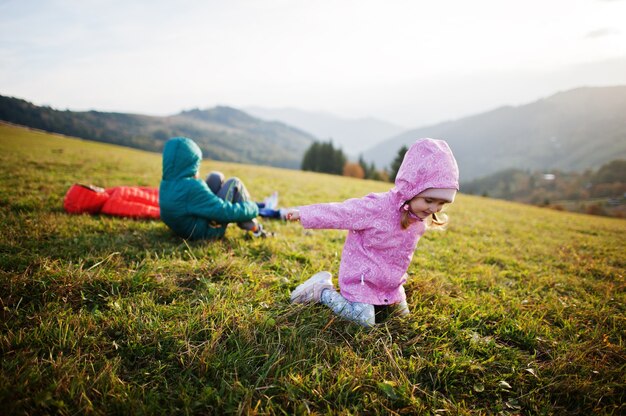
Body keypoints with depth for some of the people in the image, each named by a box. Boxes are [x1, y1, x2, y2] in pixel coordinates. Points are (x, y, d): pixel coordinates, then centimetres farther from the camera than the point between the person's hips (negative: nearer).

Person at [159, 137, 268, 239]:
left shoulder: (166, 183, -4)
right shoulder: (192, 187, -30)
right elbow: (225, 212, -26)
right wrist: (252, 208, -10)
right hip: (207, 231, -8)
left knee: (216, 177, 11)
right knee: (234, 183, -3)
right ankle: (252, 226, 6)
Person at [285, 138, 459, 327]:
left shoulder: (420, 219, -5)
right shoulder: (378, 207, -30)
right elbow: (340, 212, -21)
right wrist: (303, 213, -14)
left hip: (390, 283, 8)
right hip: (361, 278, -8)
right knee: (364, 324, -16)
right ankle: (323, 291, 2)